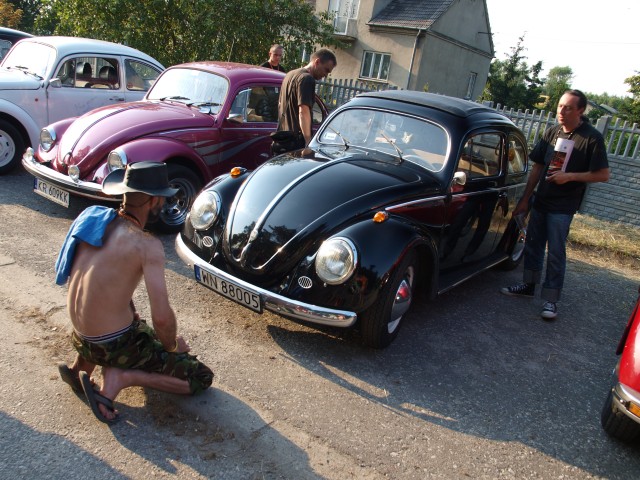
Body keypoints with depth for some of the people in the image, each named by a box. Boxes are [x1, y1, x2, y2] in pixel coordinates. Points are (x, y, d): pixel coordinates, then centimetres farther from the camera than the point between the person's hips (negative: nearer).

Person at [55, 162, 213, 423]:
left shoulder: (93, 216, 0)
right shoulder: (146, 245, -22)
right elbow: (162, 318, -25)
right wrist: (172, 346, -4)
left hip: (80, 338, 7)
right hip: (114, 346, -7)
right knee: (202, 377, 4)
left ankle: (80, 367, 21)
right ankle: (119, 377, -9)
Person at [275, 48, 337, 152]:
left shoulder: (291, 74, 18)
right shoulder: (307, 79, -13)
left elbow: (280, 104, 26)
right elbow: (303, 111, -23)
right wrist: (308, 141, -27)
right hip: (296, 140, -10)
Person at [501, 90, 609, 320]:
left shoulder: (591, 138, -10)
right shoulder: (551, 132, 5)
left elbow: (603, 175, -10)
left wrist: (569, 176, -20)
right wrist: (525, 199, 10)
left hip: (563, 207, -6)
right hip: (540, 201, 6)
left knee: (556, 253, -2)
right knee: (533, 245, 15)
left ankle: (551, 300, 6)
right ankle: (529, 285, 31)